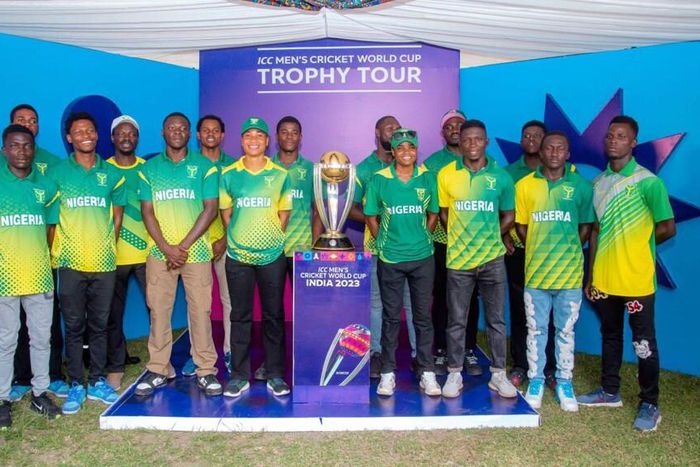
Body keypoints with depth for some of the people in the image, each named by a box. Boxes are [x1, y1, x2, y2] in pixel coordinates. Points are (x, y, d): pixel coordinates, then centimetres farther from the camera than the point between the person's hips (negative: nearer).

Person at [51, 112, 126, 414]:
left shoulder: (112, 174, 7)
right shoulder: (57, 172, 2)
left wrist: (108, 247, 5)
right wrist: (56, 251, -2)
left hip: (104, 263, 1)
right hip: (71, 263, -1)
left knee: (99, 326, 10)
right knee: (74, 327, 5)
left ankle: (97, 382, 22)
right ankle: (76, 385, 17)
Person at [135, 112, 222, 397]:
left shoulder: (204, 166, 3)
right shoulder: (149, 168, 9)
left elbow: (210, 208, -4)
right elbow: (147, 211, 4)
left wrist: (183, 246, -10)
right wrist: (166, 248, -9)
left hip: (196, 251, -2)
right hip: (159, 252, 2)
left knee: (200, 310, 0)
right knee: (158, 311, 6)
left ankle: (206, 370, 11)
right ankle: (158, 369, 19)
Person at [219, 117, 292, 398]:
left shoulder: (280, 174, 3)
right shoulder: (228, 174, 3)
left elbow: (284, 213, 7)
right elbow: (226, 213, 9)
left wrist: (271, 238, 2)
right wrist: (235, 238, 3)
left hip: (273, 255, 0)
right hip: (237, 256, 0)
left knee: (273, 316, 6)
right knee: (240, 316, 7)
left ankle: (275, 374, 18)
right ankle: (239, 375, 18)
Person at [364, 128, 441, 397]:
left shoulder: (428, 177, 1)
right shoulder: (379, 180, -3)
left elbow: (433, 214, 10)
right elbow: (371, 217, 5)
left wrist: (421, 240, 5)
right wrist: (384, 243, 1)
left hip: (422, 257, 1)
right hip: (390, 258, -1)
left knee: (423, 315, 9)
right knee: (391, 316, 8)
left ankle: (427, 372, 21)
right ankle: (388, 372, 20)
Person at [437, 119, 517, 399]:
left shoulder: (501, 176, 0)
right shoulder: (446, 174, -2)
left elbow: (508, 216, 9)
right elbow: (443, 214, 6)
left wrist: (487, 239, 3)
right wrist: (461, 239, 2)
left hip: (492, 258, 1)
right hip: (458, 259, -1)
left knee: (496, 320, 10)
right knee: (456, 321, 8)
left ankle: (498, 373, 24)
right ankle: (454, 373, 22)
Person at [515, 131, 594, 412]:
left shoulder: (582, 186, 0)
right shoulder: (525, 185, 0)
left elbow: (586, 226, 7)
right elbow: (521, 227, 6)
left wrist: (567, 251, 1)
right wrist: (540, 251, 3)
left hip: (570, 272, 0)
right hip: (536, 271, 0)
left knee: (566, 331, 12)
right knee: (536, 330, 11)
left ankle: (564, 383, 27)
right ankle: (535, 381, 26)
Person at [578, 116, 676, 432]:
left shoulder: (648, 182, -9)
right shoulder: (598, 183, 7)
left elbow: (667, 228, -7)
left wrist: (635, 246, 4)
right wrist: (591, 275, 9)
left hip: (636, 278, -5)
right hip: (603, 277, 5)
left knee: (643, 342, 5)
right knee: (610, 335, 18)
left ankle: (650, 404, 20)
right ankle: (610, 391, 32)